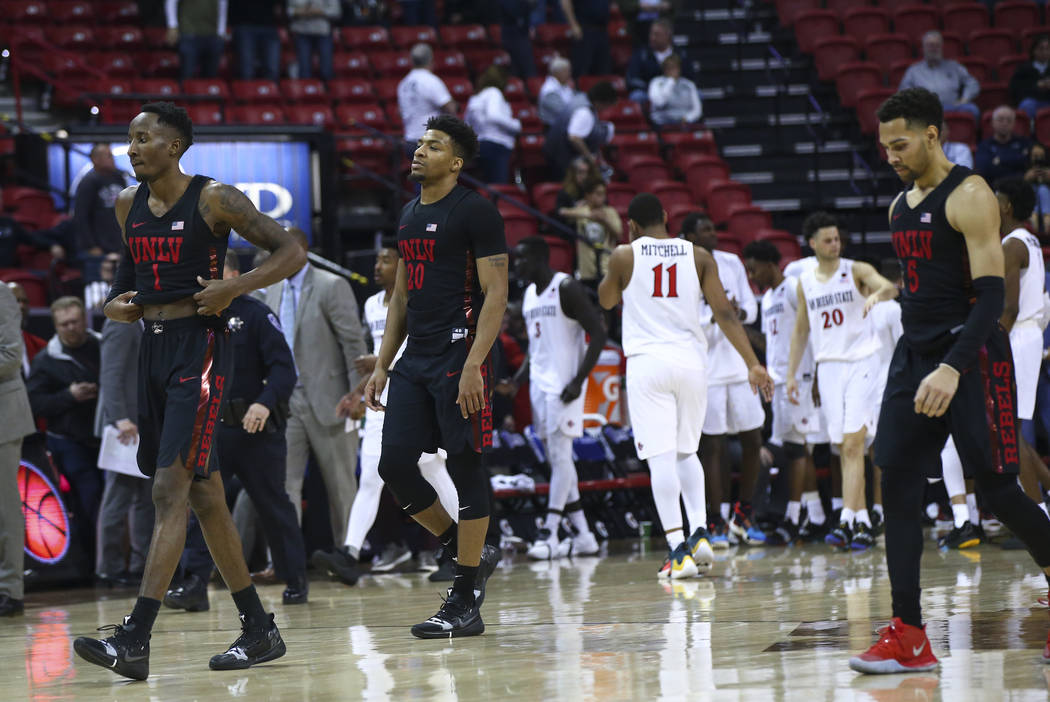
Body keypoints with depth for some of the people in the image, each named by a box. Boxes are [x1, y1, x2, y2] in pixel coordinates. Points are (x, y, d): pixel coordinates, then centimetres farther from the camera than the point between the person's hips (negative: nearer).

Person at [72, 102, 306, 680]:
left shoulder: (214, 200, -9)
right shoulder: (128, 206, 10)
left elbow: (291, 252, -9)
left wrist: (233, 289, -20)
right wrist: (116, 303, 7)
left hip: (199, 350, -8)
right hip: (152, 349, 8)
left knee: (169, 489, -16)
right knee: (202, 495, 10)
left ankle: (135, 640, -22)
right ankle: (260, 631, 19)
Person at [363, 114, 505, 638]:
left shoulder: (475, 212, -8)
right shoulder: (409, 216, 17)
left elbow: (496, 294, -13)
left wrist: (473, 366, -22)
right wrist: (382, 366, 16)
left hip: (459, 357, -8)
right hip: (415, 359, 8)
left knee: (465, 468, -5)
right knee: (395, 465, 1)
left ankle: (466, 603, -1)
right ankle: (470, 554, 19)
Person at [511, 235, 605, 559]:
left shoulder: (567, 289, -11)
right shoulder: (529, 294, 15)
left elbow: (598, 333, -15)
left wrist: (579, 380, -21)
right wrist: (523, 372, 8)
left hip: (564, 384, -9)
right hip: (539, 383, 9)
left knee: (559, 454, -10)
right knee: (555, 457, 7)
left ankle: (549, 533, -12)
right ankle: (583, 536, 10)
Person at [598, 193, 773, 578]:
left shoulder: (625, 255, 1)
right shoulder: (698, 256, 6)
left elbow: (606, 300, 19)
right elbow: (724, 313, 0)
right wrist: (753, 364, -1)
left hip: (647, 362, -3)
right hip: (691, 360, 3)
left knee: (661, 458, -4)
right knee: (686, 452, 20)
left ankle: (678, 550, -12)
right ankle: (700, 532, 4)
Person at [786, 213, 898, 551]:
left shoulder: (857, 271, -2)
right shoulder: (805, 282, 10)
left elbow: (890, 287, -21)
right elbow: (801, 330, 18)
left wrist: (876, 294, -44)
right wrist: (791, 374, 14)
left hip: (862, 361, -4)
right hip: (828, 366, 4)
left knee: (853, 444, -14)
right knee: (846, 449, 4)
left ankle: (847, 520, -20)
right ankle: (863, 523, 9)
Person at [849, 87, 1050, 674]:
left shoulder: (969, 196, -12)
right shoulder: (901, 206, 14)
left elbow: (991, 294, -20)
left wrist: (953, 367, -30)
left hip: (972, 356, -8)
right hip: (915, 355, 8)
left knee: (997, 490, -4)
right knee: (898, 486, -4)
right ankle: (909, 636, -5)